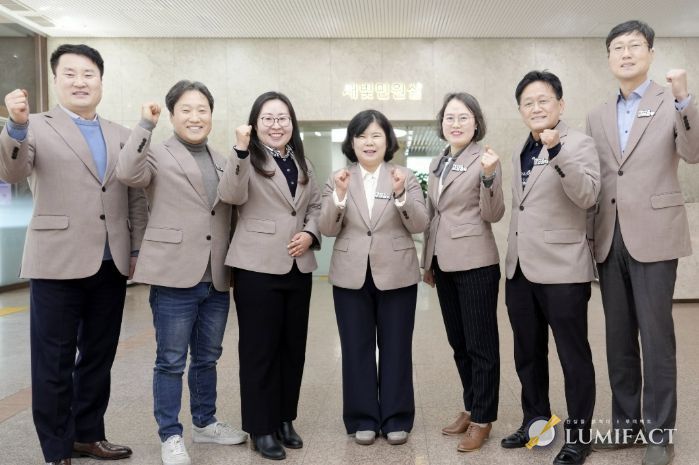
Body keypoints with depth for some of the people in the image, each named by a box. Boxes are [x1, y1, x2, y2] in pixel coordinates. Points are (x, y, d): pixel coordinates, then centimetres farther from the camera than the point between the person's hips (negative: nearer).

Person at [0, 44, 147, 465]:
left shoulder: (121, 136, 12)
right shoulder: (37, 128, 1)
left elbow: (136, 197, 13)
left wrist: (138, 250, 8)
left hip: (111, 265, 4)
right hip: (58, 263, -4)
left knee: (98, 357, 13)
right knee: (54, 362, 5)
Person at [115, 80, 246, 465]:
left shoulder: (221, 161, 16)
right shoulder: (158, 154, 0)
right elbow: (127, 173, -21)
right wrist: (146, 124, -17)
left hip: (216, 278, 5)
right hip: (174, 276, -5)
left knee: (207, 358, 17)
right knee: (171, 360, 4)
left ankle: (205, 423, 33)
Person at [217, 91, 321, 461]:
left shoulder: (301, 163, 15)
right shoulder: (248, 160, -4)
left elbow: (316, 205, 17)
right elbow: (230, 195, -22)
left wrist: (310, 233, -2)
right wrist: (240, 151, -34)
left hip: (298, 267, 6)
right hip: (258, 267, -6)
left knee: (293, 346, 12)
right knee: (260, 348, 2)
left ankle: (285, 419, 27)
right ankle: (261, 428, 15)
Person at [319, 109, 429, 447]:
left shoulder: (406, 177, 3)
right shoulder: (338, 179, 5)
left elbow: (419, 225, -5)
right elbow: (328, 229, -3)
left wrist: (400, 194, -21)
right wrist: (339, 195, -19)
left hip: (396, 276, -1)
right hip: (351, 277, 1)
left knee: (396, 349, 7)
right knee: (357, 349, 8)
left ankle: (396, 419, 21)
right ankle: (362, 419, 21)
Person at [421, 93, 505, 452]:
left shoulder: (484, 159, -7)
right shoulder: (436, 164, 13)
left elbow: (493, 215, -12)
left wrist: (489, 176, -28)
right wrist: (427, 261, 18)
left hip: (475, 263, -7)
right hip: (444, 264, 7)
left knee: (480, 343, 2)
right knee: (458, 342, 15)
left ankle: (483, 418, 14)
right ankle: (471, 407, 29)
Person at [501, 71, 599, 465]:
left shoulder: (579, 144, -6)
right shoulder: (522, 152, 14)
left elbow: (587, 196, -22)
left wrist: (557, 152, -32)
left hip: (561, 269, -7)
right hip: (520, 269, 7)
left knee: (574, 357, 5)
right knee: (528, 355, 17)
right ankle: (536, 422, 33)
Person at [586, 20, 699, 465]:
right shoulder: (598, 116, 13)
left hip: (653, 236, -4)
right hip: (610, 240, 5)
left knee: (656, 338, 0)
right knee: (618, 337, 11)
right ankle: (626, 422, 24)